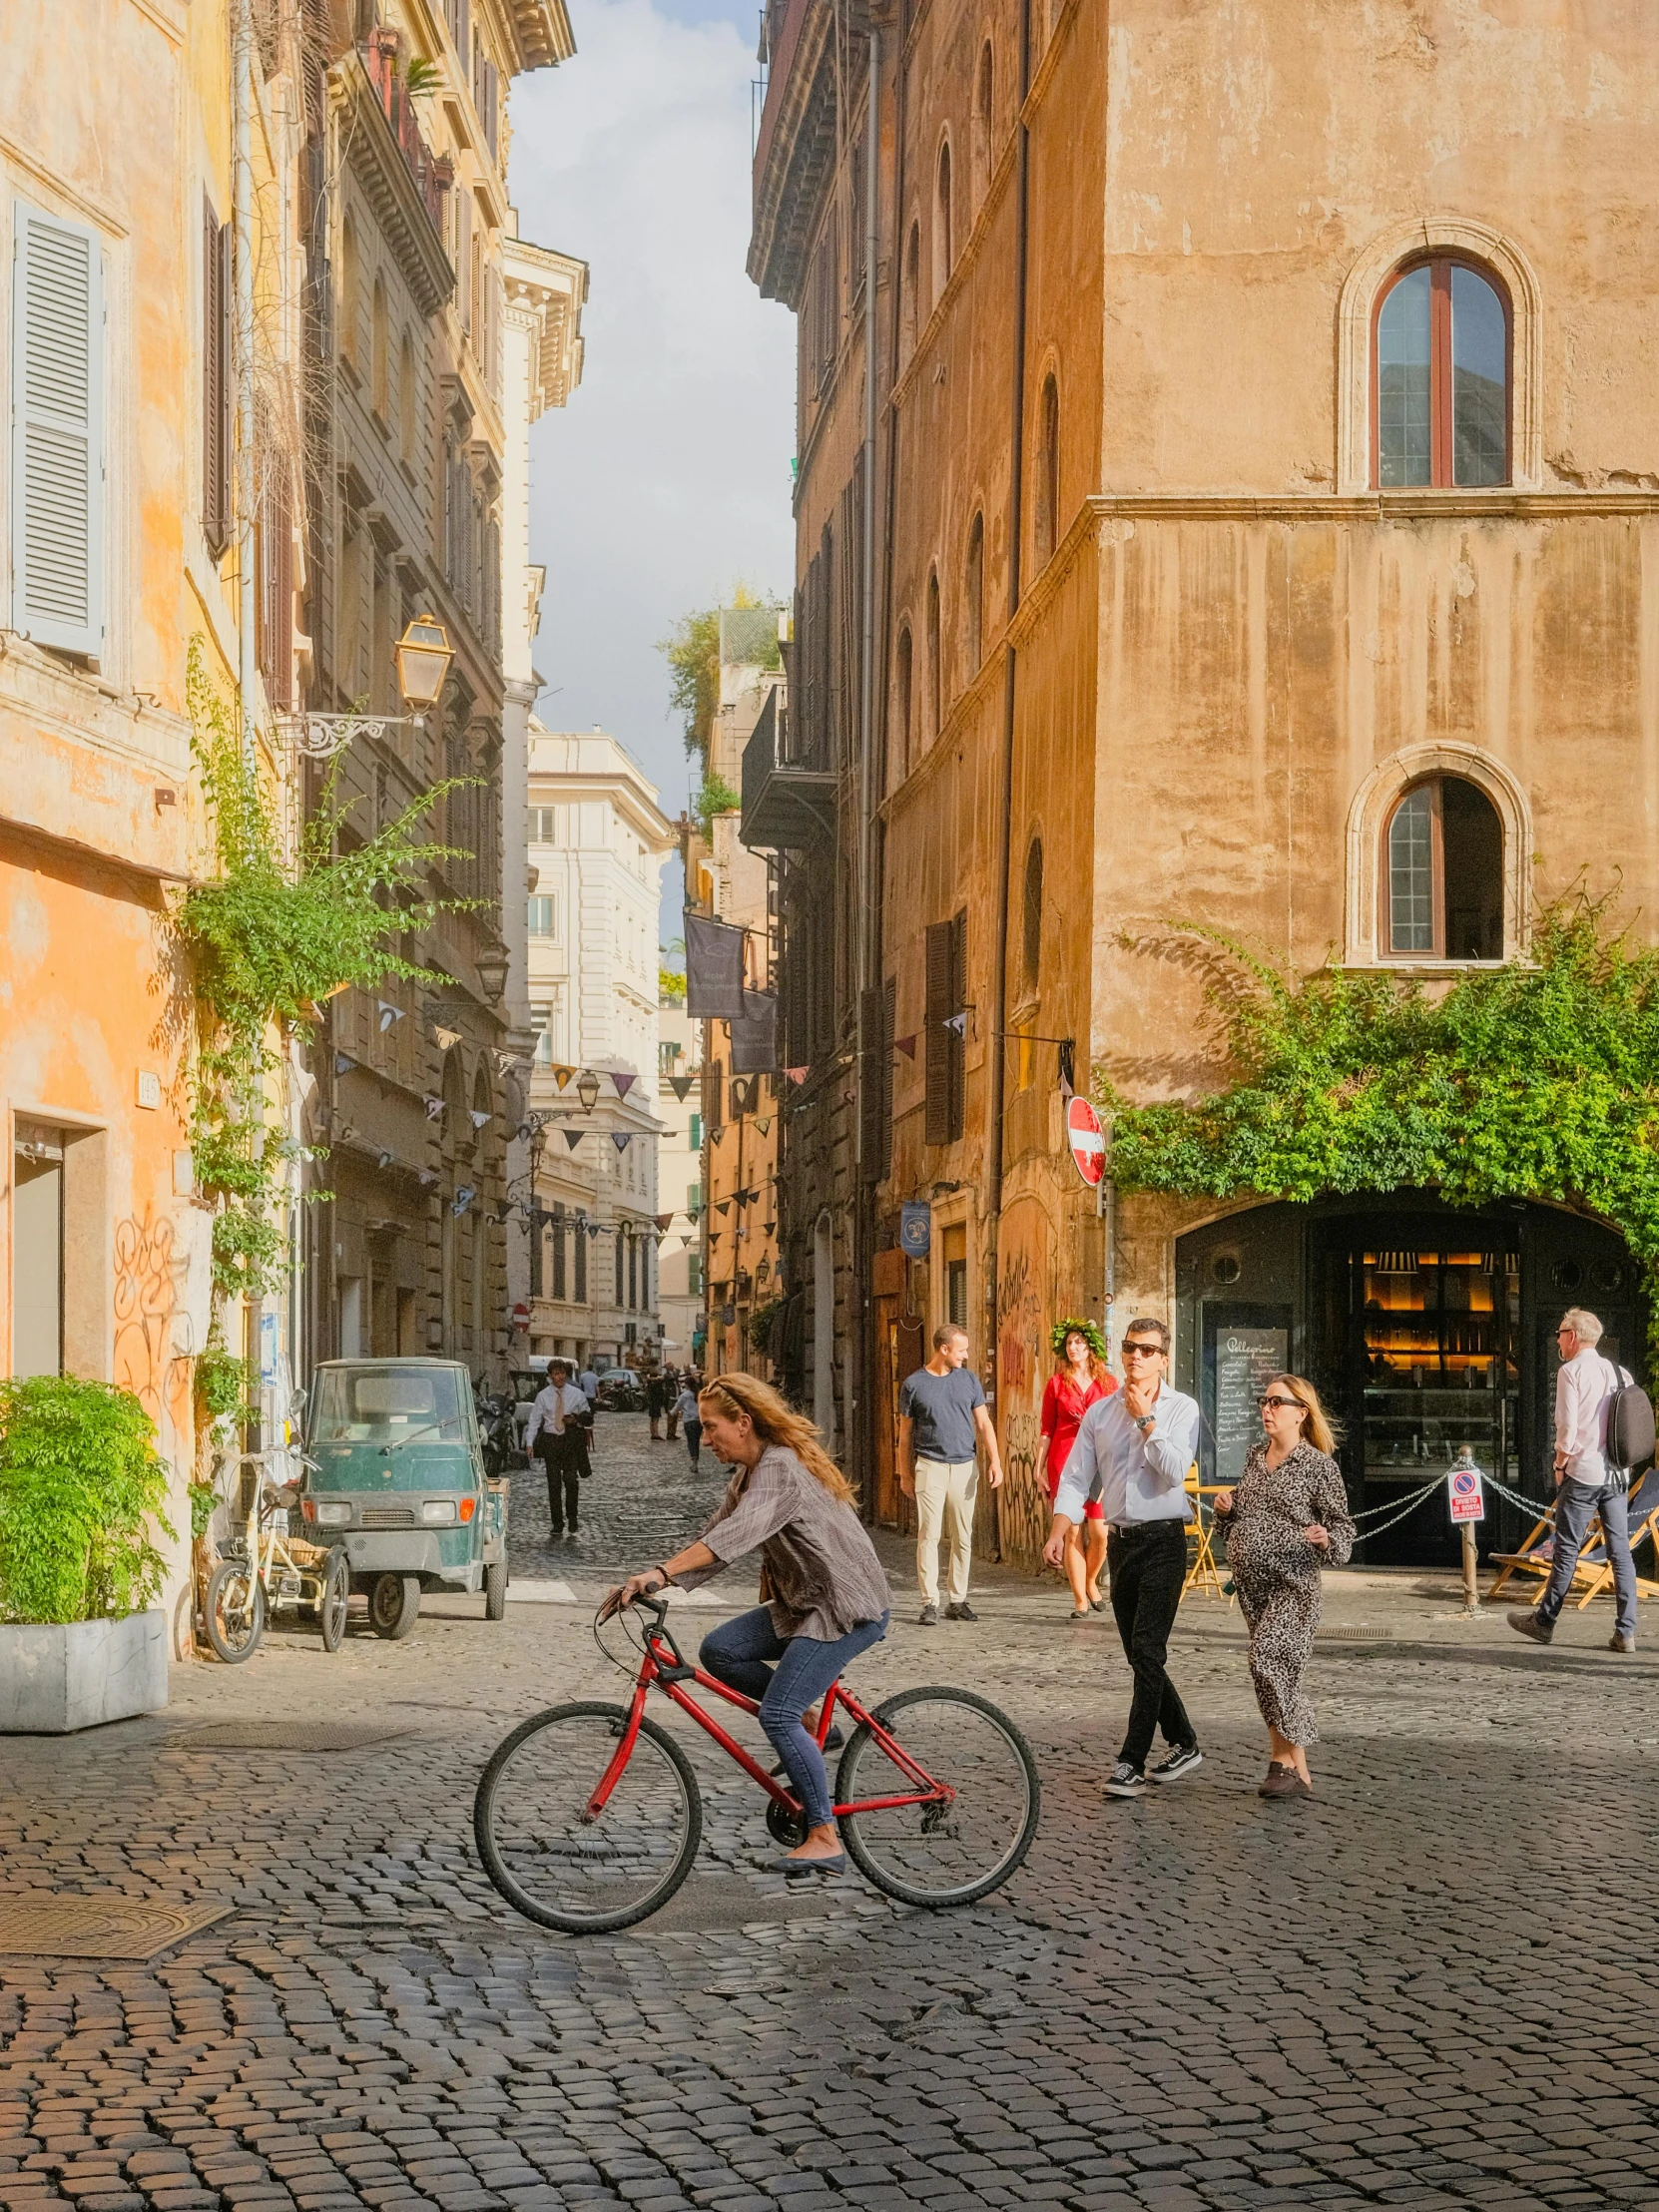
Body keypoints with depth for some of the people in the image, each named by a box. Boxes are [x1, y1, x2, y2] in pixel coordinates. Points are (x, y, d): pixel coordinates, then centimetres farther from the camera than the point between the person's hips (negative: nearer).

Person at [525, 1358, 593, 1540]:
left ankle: (572, 1518, 7)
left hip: (571, 1441, 0)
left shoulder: (577, 1394, 6)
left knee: (571, 1480, -12)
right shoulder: (543, 1396, 4)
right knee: (554, 1483, 1)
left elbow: (588, 1416, 15)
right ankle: (557, 1524, 8)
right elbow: (534, 1420, 2)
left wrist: (576, 1419, -6)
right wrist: (530, 1443, -8)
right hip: (551, 1440, 1)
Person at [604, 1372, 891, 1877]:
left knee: (777, 1715, -17)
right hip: (804, 1602, 10)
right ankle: (806, 1722, 10)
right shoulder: (749, 1474, 12)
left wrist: (660, 1572, -45)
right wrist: (649, 1585, -5)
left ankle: (825, 1838, -8)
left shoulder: (780, 1468, -20)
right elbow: (712, 1540, 8)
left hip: (848, 1609, -10)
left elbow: (735, 1535, -36)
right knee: (719, 1651, -6)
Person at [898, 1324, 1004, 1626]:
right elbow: (905, 1432, 8)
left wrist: (995, 1461, -2)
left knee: (963, 1538, 5)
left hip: (964, 1467, 3)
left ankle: (958, 1601, 12)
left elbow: (983, 1424, 9)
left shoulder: (968, 1380, 8)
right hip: (930, 1466, -3)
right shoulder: (914, 1384, 1)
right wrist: (905, 1474, 8)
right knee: (929, 1535, -7)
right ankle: (930, 1603, -6)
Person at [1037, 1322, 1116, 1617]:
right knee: (1073, 1533, -2)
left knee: (1100, 1533, -6)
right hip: (1064, 1460, -1)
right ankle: (1080, 1600, 5)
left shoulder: (1108, 1383, 8)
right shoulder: (1056, 1383, 7)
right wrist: (1039, 1468, 3)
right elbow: (1046, 1430, 8)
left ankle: (1090, 1582, 21)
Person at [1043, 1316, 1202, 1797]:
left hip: (1162, 1541, -5)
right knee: (1140, 1654, 10)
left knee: (1147, 1651, -12)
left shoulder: (1181, 1409, -2)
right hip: (1120, 1541, 5)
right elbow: (1076, 1478, 6)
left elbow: (1174, 1471, -16)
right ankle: (1184, 1745, 26)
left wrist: (1145, 1419, -12)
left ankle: (1132, 1764, -10)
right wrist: (1059, 1532, -6)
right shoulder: (1099, 1412, 9)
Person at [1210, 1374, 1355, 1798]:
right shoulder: (1256, 1456, 13)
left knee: (1269, 1660, -17)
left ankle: (1295, 1768, -11)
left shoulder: (1318, 1465, -6)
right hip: (1250, 1582, 7)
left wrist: (1326, 1539, -26)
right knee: (1279, 1669, 10)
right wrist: (1226, 1508, 4)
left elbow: (1342, 1526, -5)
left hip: (1292, 1583, -7)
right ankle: (1284, 1755, 17)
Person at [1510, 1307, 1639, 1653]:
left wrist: (1560, 1464, 0)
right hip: (1618, 1475, 5)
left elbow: (1567, 1426, -13)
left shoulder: (1571, 1371, -7)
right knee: (1621, 1551, 4)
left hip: (1583, 1473, -5)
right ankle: (1625, 1632, 1)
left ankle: (1544, 1622, 14)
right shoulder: (1620, 1373, 10)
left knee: (1567, 1551, 3)